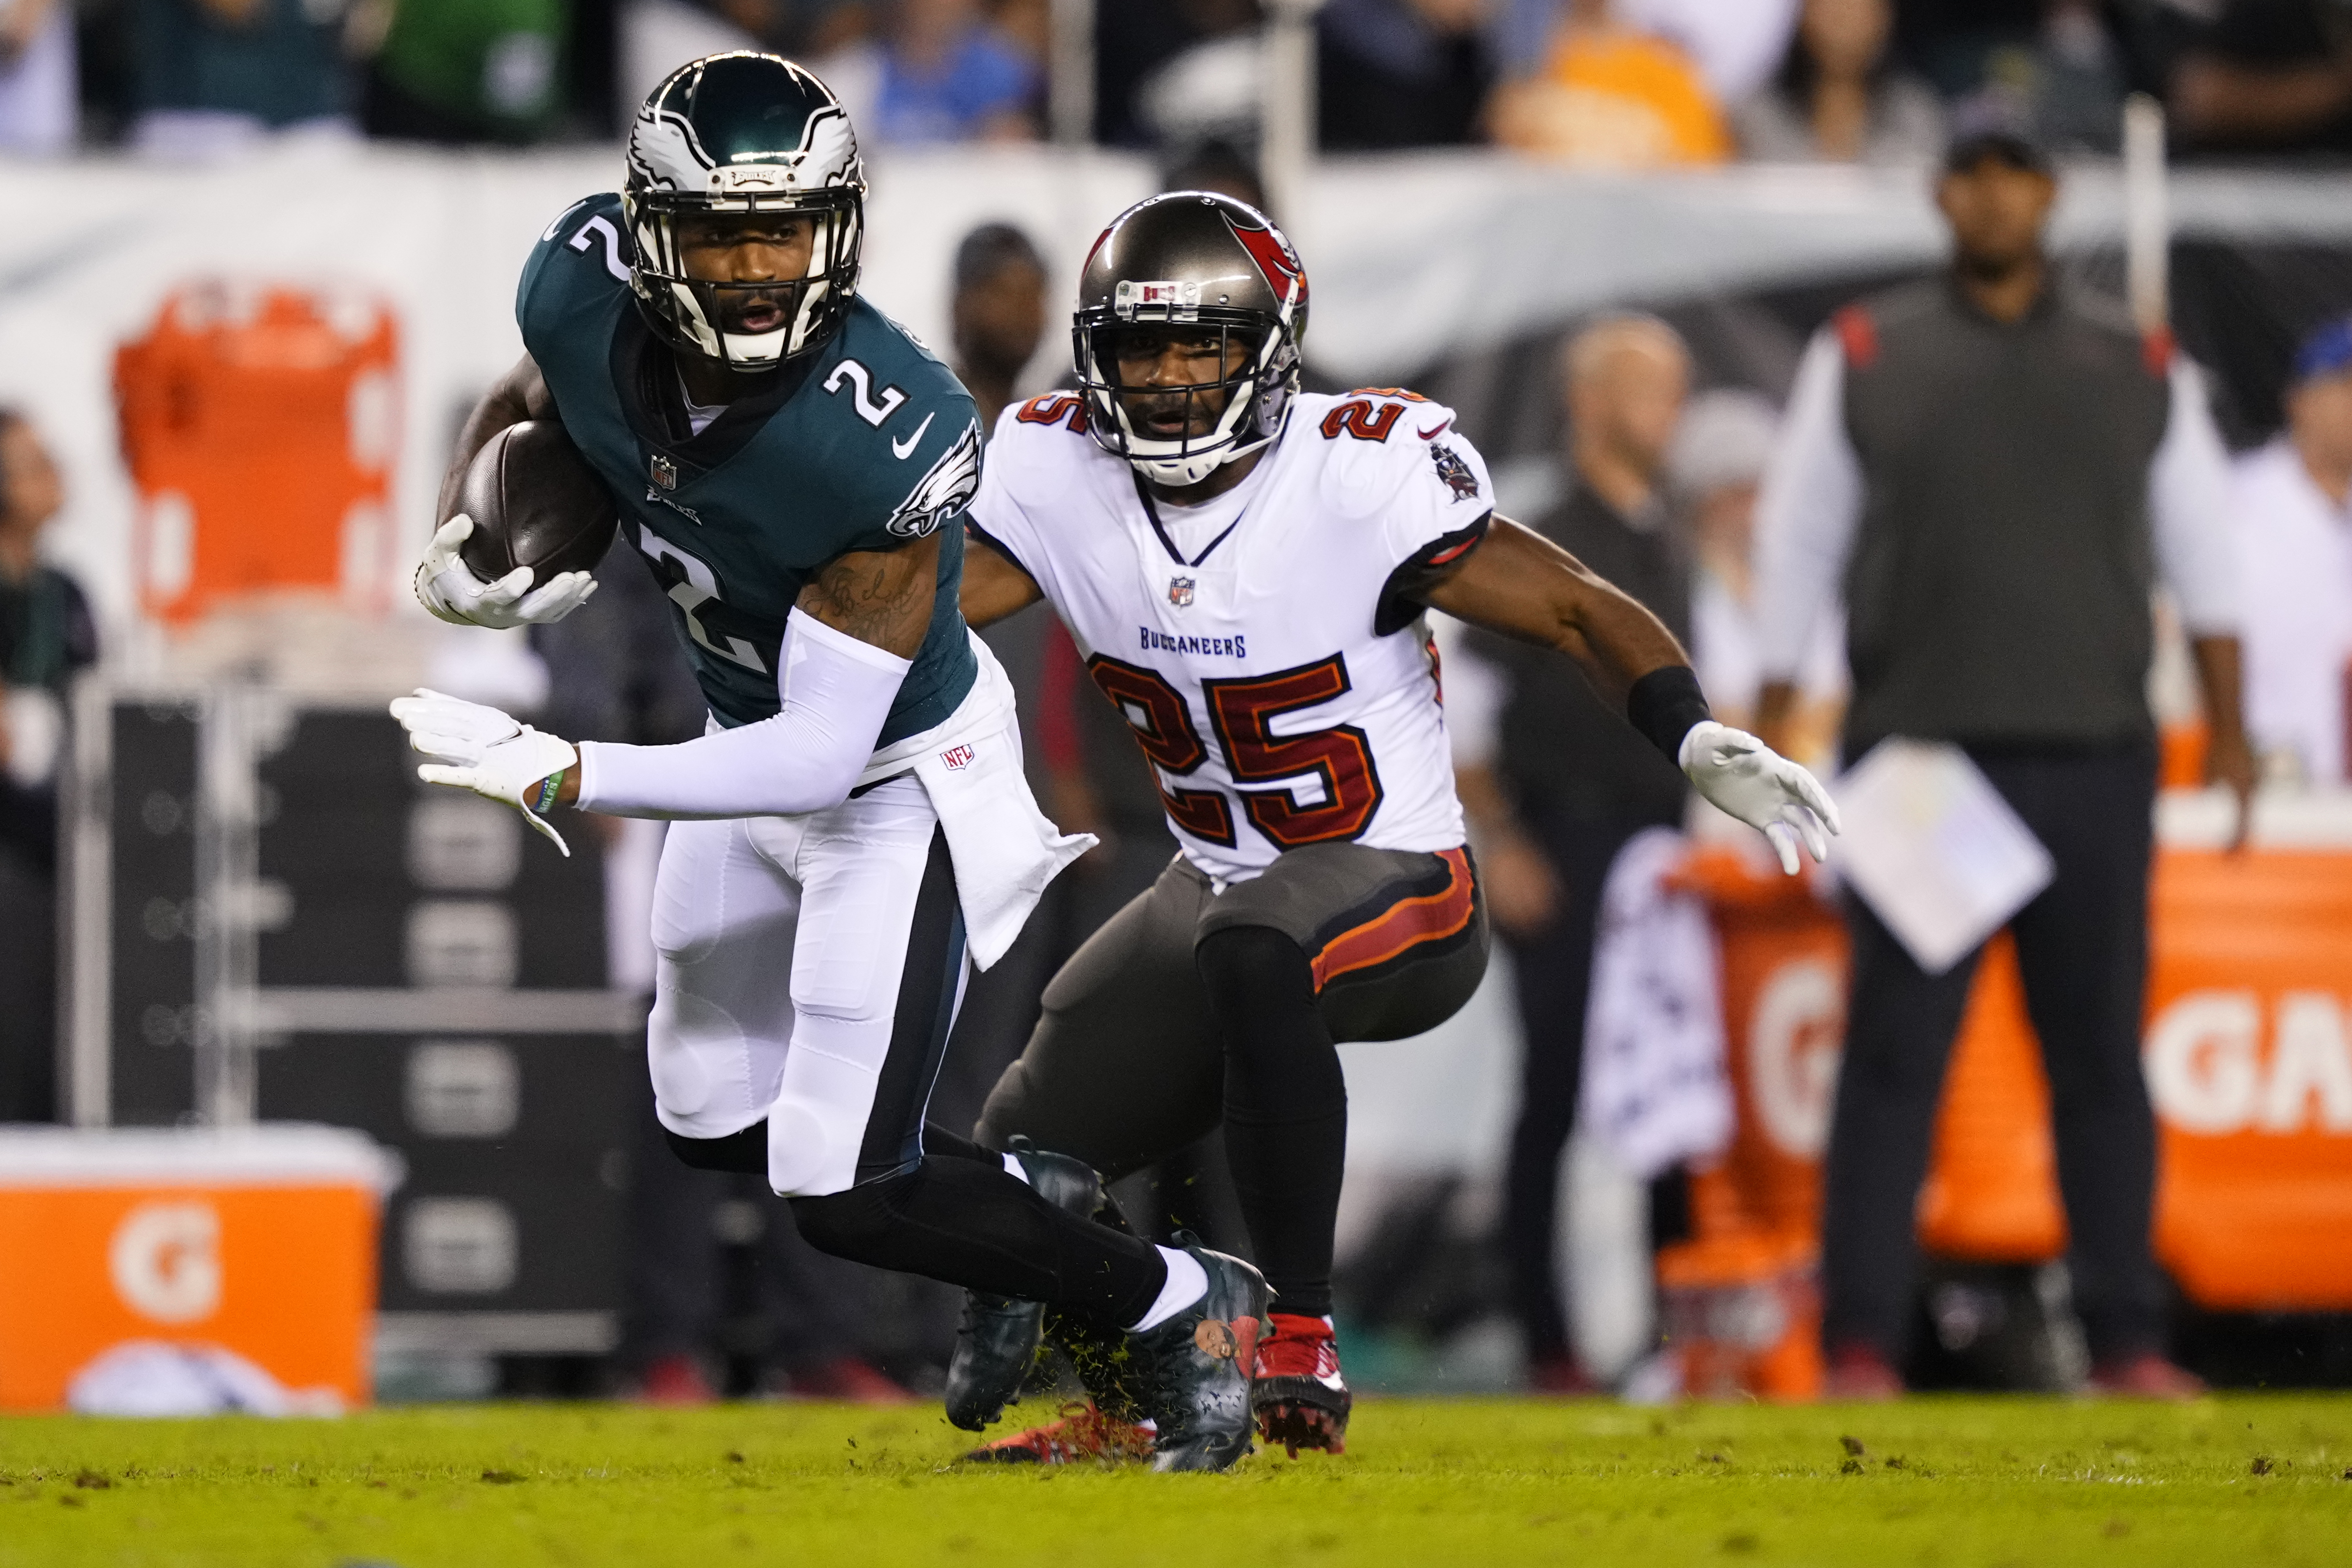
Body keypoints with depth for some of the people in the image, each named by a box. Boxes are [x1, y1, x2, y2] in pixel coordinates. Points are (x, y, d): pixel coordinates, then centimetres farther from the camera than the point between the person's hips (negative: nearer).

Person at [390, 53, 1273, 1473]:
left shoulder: (887, 440, -38)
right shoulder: (586, 299, -22)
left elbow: (821, 758, -34)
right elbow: (525, 407, 6)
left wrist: (564, 776, -38)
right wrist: (463, 543, -15)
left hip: (897, 771, -7)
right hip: (751, 735, 7)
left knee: (845, 1196, -10)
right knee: (714, 1123, 20)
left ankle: (1182, 1308, 11)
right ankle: (1028, 1198, 40)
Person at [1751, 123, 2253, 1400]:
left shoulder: (2140, 372, 13)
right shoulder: (1864, 360, 9)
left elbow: (2204, 561, 15)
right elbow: (1798, 550, 9)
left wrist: (2228, 731, 7)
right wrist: (1769, 733, 3)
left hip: (2092, 759, 1)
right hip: (1914, 756, -1)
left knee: (2101, 1055, 3)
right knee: (1895, 1053, -5)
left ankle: (2127, 1342, 6)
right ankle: (1861, 1342, -5)